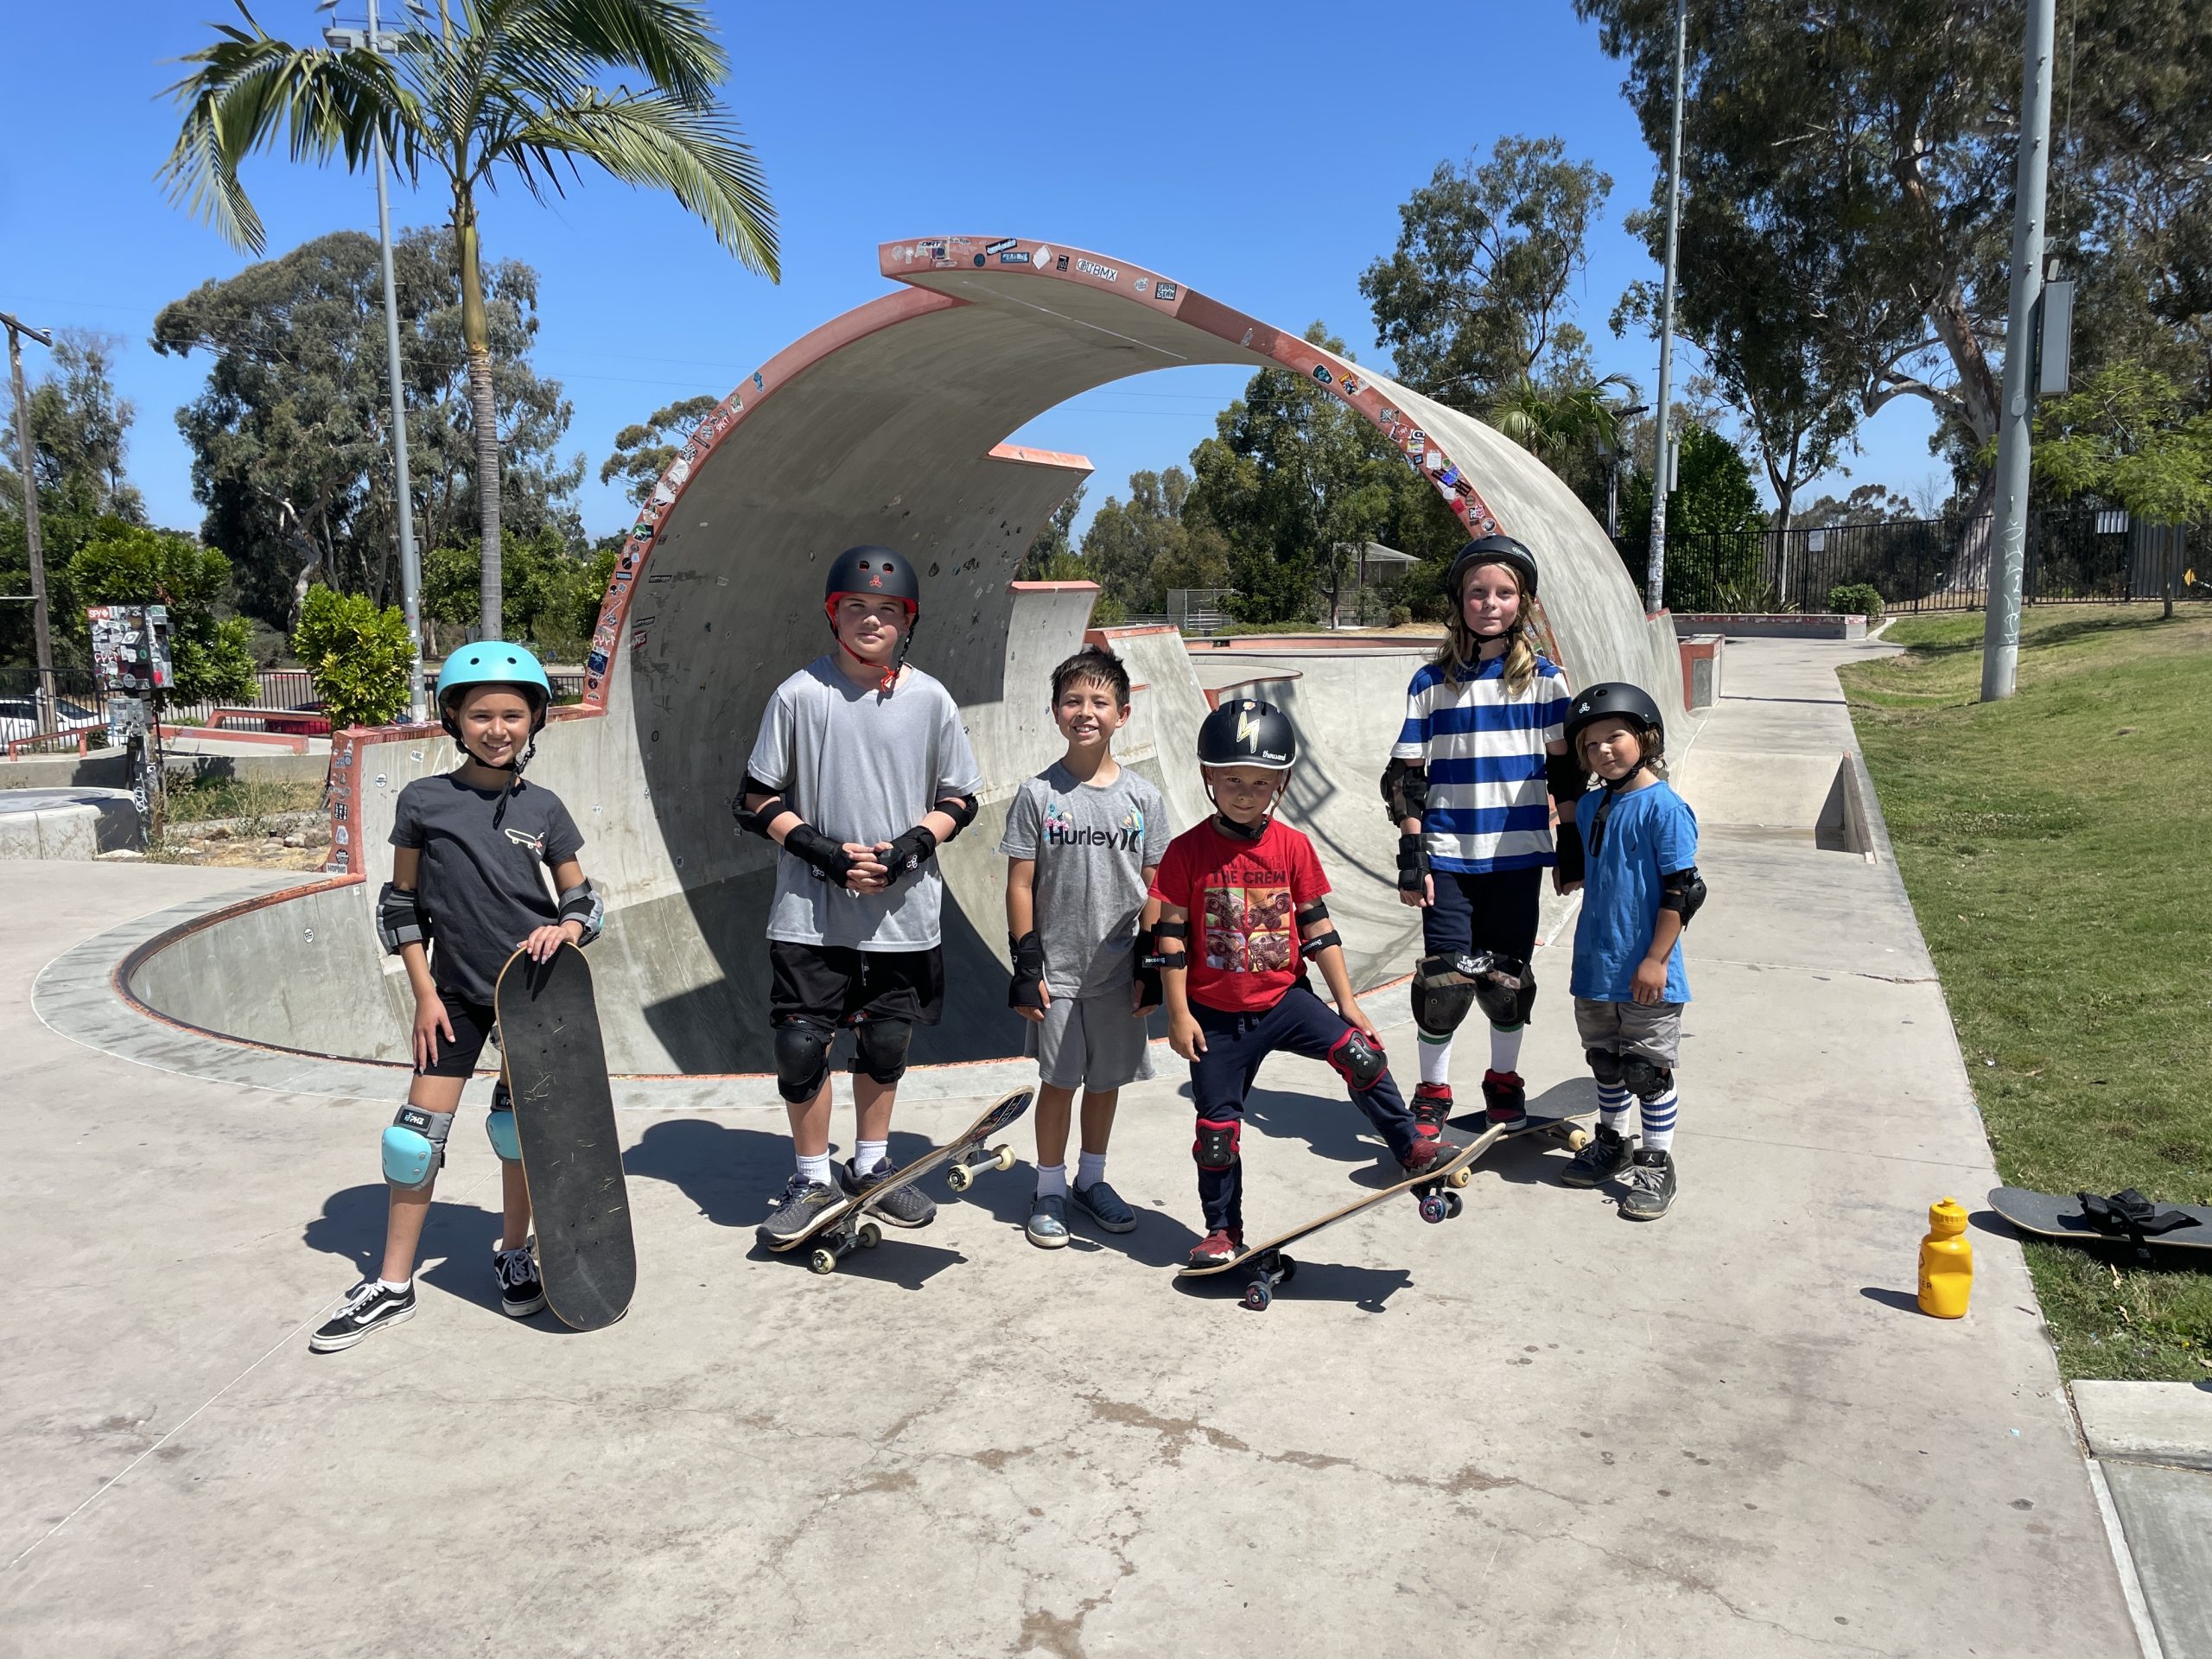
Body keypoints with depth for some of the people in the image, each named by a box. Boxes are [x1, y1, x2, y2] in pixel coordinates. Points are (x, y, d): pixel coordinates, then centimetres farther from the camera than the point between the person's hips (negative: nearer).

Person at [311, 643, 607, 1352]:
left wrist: (568, 929, -16)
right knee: (418, 1134, 0)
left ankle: (514, 1256, 30)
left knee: (520, 1125, 9)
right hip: (455, 992, 0)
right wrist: (424, 993, -2)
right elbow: (402, 904, 2)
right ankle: (392, 1286, 15)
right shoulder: (423, 801, -5)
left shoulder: (543, 808, -2)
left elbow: (582, 898, 7)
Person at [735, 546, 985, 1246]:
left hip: (903, 912, 2)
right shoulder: (800, 694, -4)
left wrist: (908, 848, -11)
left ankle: (870, 1168, 34)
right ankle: (813, 1178, 20)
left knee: (885, 1043, 13)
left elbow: (959, 799, 6)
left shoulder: (930, 700, -1)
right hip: (811, 915, -1)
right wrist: (824, 852, -13)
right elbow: (758, 799, 0)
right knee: (801, 1046, -1)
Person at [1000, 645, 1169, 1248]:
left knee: (1107, 1079, 13)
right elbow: (1020, 885, -4)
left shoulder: (1143, 798, -1)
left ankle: (1091, 1179, 32)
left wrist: (1150, 968, 1)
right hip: (1056, 969, -2)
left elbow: (1153, 890, 3)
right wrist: (1026, 965, -7)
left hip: (1119, 971, 2)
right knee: (1059, 1080, 5)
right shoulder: (1037, 794, -5)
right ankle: (1049, 1191, 22)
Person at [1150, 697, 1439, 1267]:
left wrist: (1348, 1002, 3)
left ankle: (1411, 1150, -2)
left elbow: (1318, 930, 4)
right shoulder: (1187, 851, -8)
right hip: (1215, 1014, -1)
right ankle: (1223, 1232, 27)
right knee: (1217, 1126, 7)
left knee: (1359, 1054, -21)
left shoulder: (1293, 847, -2)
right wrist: (1179, 1014, -8)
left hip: (1284, 998, 1)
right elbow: (1171, 936, -5)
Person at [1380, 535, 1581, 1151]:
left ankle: (1504, 1082, 29)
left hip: (1517, 853, 0)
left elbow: (1567, 769, 5)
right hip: (1447, 853, 0)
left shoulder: (1544, 678, 2)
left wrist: (1572, 844, 2)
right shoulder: (1432, 682, 2)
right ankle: (1432, 1092, 15)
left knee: (1507, 976, 9)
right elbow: (1405, 774, 2)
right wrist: (1411, 855, -3)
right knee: (1444, 977, -3)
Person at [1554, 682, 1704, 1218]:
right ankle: (1611, 1143, 35)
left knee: (1648, 1069, 4)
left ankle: (1656, 1164, 17)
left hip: (1645, 973, -7)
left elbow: (1679, 891, -16)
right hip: (1595, 967, 7)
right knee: (1605, 1062, 19)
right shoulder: (1591, 806, 7)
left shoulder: (1664, 807, -15)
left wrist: (1656, 959, -17)